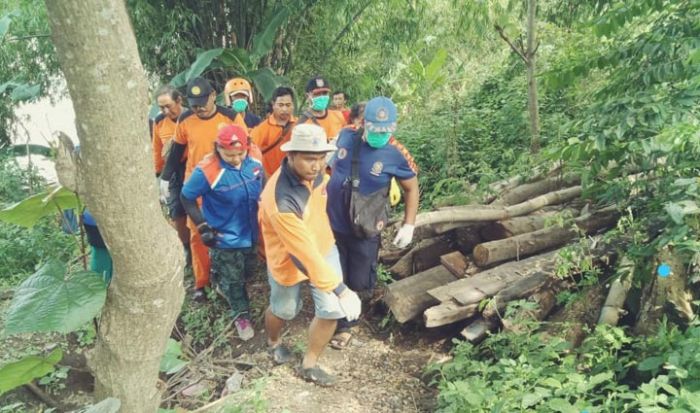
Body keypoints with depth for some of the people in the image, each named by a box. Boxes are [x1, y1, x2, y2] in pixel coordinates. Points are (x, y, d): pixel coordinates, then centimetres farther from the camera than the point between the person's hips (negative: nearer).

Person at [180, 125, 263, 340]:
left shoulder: (255, 164, -13)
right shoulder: (207, 171, -27)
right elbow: (187, 198, -13)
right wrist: (203, 227, -13)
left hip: (251, 233, 5)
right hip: (225, 238, -5)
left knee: (247, 272, 26)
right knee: (232, 280, 13)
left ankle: (223, 284, 57)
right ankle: (241, 316, 36)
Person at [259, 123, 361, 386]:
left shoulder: (314, 171, -18)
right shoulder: (280, 201, -41)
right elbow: (305, 254, -39)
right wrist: (340, 290, -38)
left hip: (323, 246, 6)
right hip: (289, 259, -5)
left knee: (331, 310, 2)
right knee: (284, 311, 19)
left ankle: (309, 365, 26)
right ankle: (274, 342, 56)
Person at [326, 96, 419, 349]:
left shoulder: (397, 155, -20)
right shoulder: (346, 135, -11)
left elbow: (412, 189, -6)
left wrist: (409, 225, -10)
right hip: (331, 222, 3)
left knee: (359, 283, 9)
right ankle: (343, 324, 35)